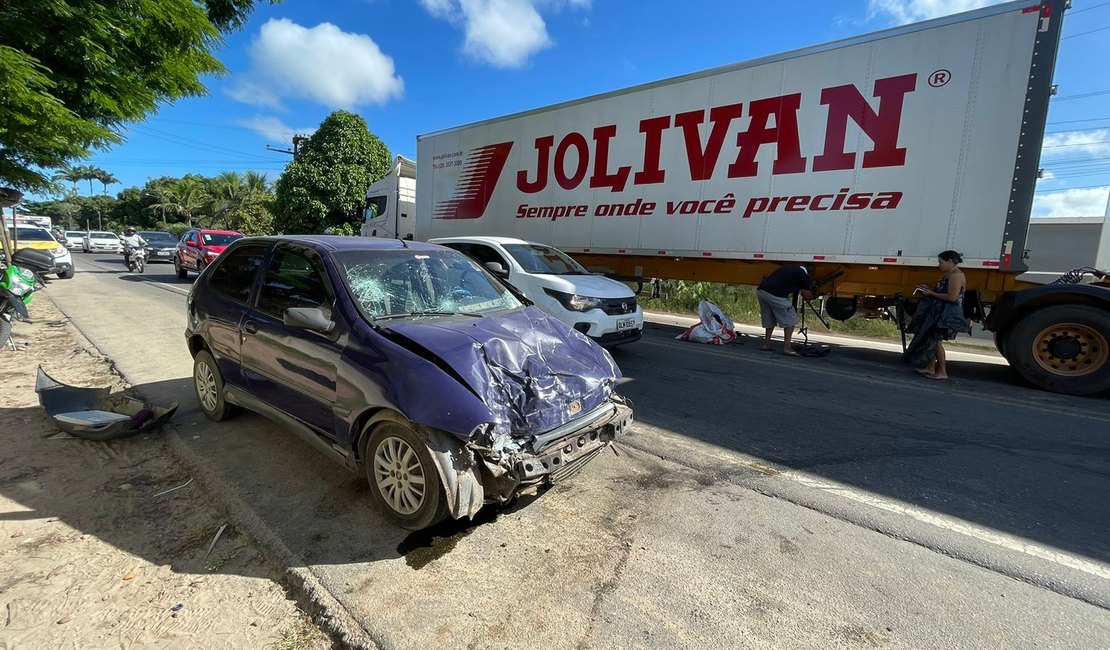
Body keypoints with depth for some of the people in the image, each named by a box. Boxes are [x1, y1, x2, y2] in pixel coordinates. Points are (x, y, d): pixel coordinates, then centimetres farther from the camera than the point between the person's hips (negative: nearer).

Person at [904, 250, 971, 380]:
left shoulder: (957, 276, -15)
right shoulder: (947, 275, 16)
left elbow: (952, 297, -22)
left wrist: (931, 293, -15)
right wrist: (928, 290, 6)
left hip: (947, 314, -10)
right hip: (938, 311, 10)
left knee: (936, 341, -6)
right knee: (931, 339, 11)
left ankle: (942, 372, 3)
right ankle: (930, 368, 19)